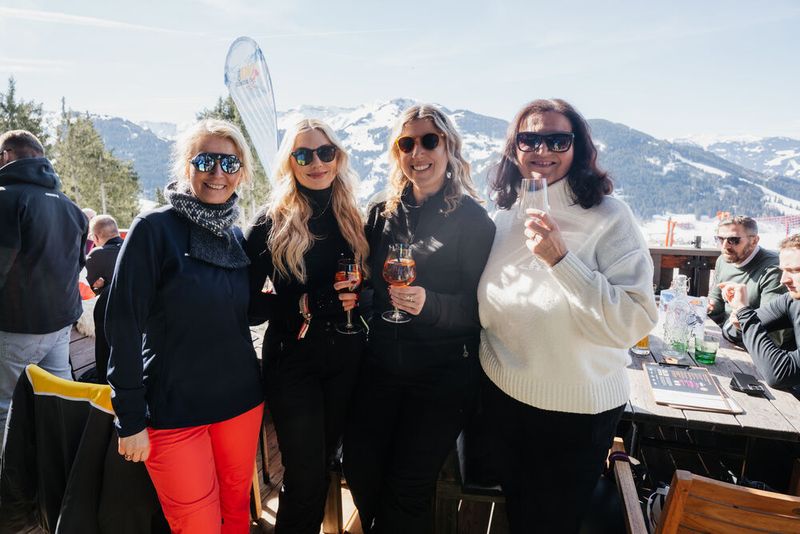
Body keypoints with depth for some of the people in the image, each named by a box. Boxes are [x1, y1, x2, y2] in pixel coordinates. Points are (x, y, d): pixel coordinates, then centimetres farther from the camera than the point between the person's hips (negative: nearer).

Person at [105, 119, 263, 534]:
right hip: (174, 411, -5)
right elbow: (123, 323, -12)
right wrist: (130, 419, -12)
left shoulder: (237, 236, 6)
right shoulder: (154, 228, -11)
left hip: (241, 401, 5)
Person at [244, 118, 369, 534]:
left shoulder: (353, 218, 4)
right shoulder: (271, 224, -9)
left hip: (347, 359, 4)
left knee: (325, 460, 18)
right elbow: (247, 304, -12)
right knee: (306, 475, 2)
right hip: (293, 362, -4)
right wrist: (308, 303, -23)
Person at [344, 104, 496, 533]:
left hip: (443, 373, -4)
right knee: (359, 469, 9)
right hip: (382, 365, 4)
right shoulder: (382, 213, 5)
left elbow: (478, 307, -11)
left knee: (407, 488, 3)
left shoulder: (471, 218, -9)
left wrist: (428, 303, -27)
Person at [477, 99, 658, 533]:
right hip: (503, 399, 5)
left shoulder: (609, 219, -17)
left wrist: (559, 259, -33)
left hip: (577, 414, -4)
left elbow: (632, 323, -27)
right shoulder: (505, 216, -1)